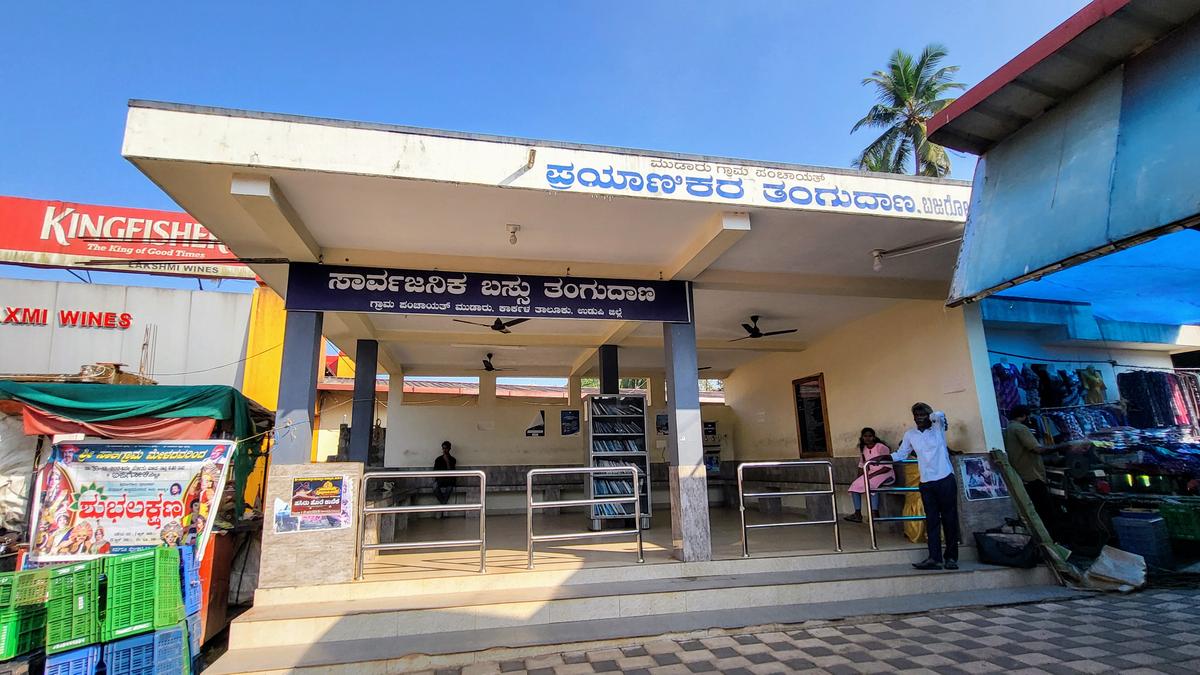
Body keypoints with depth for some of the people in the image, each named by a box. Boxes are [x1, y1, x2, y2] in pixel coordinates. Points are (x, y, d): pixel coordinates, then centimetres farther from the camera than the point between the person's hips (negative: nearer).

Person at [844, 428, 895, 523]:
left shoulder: (881, 447, -14)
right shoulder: (863, 449, 7)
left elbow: (888, 467, -17)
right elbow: (861, 465, 15)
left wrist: (873, 474, -23)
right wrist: (859, 477, 0)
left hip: (885, 473, -7)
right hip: (870, 474, 7)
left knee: (872, 484, -34)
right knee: (855, 486, -11)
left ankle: (875, 514, -28)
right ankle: (857, 514, -9)